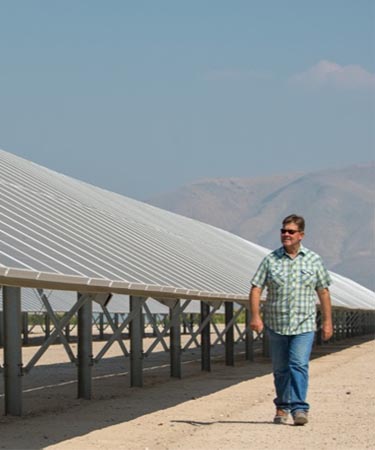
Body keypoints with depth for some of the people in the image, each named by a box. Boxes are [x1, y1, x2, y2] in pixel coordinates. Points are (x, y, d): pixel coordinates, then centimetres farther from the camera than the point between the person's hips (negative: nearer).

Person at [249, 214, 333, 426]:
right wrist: (255, 316, -11)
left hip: (304, 325, -1)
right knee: (280, 368, 9)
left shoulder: (314, 261, 5)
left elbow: (323, 292, 10)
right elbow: (256, 289, 1)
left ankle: (299, 408, -17)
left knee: (299, 365, -15)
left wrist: (327, 321, 7)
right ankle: (282, 408, 23)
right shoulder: (271, 260, 3)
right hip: (276, 324, 1)